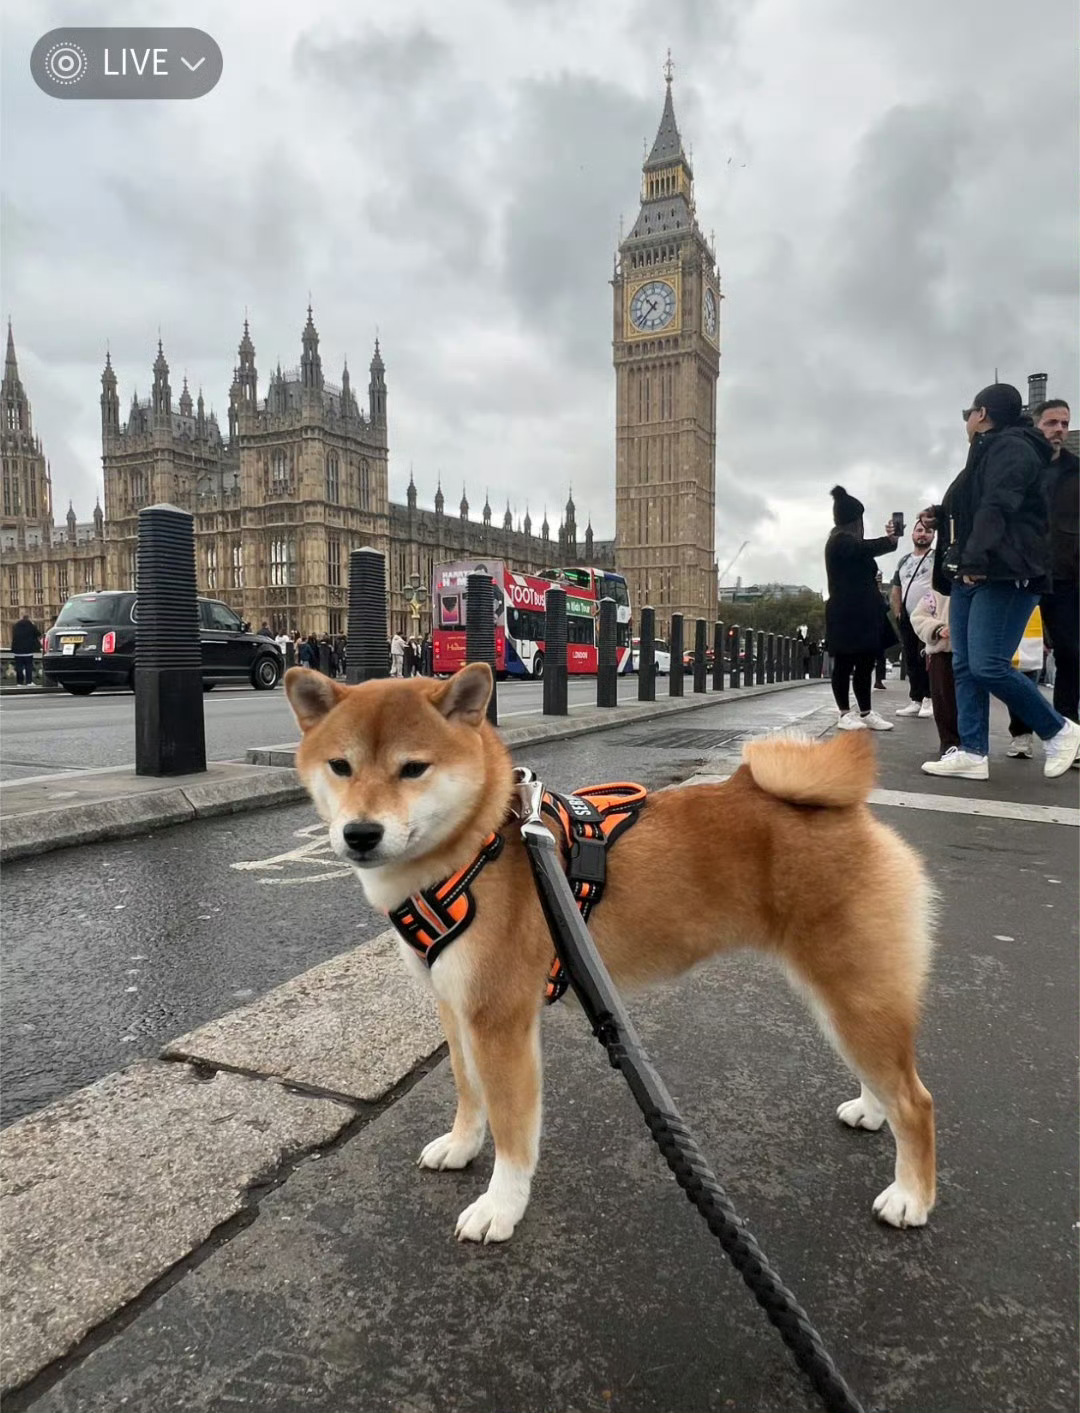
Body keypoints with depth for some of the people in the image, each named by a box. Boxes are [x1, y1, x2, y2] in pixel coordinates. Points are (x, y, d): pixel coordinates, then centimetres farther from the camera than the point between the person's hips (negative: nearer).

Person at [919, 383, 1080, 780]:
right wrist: (941, 515, 36)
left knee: (988, 666, -17)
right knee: (965, 667, 1)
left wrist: (976, 558, -31)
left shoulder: (1011, 447, -6)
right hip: (970, 576, 10)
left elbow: (998, 508, -22)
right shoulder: (986, 455, 24)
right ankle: (972, 753, 0)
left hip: (1003, 576, -10)